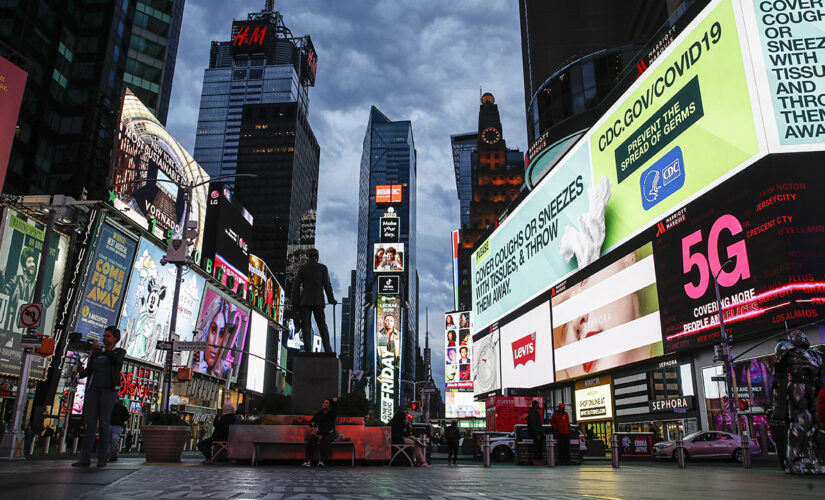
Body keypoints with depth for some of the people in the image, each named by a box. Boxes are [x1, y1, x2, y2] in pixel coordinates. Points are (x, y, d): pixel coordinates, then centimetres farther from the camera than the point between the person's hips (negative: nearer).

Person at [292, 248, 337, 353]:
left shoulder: (302, 268, 7)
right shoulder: (322, 268, 1)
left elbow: (296, 285, 4)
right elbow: (327, 285, 0)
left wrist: (295, 302, 7)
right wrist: (332, 300, 8)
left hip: (304, 301, 1)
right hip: (318, 301, -1)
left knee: (306, 326, 2)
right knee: (322, 325, 6)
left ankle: (308, 350, -5)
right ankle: (327, 349, 1)